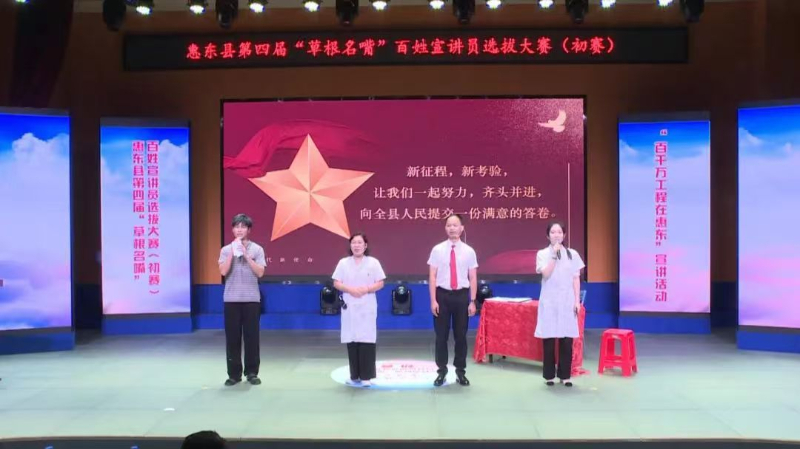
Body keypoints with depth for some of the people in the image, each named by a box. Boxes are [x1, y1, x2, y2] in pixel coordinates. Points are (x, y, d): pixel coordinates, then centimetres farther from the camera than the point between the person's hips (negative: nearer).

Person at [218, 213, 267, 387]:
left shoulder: (257, 249, 3)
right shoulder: (226, 250, 6)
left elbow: (260, 272, -6)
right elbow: (223, 271, -7)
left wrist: (246, 255, -11)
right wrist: (233, 252, -10)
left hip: (251, 299, -1)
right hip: (231, 299, 1)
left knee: (251, 337, 2)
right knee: (232, 337, 3)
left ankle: (252, 373, 12)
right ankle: (234, 374, 11)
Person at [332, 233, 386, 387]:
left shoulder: (373, 262, 2)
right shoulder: (343, 263, 6)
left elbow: (380, 283, 0)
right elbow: (336, 283, 4)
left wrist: (366, 289, -16)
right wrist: (350, 289, -13)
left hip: (367, 307, -2)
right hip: (349, 306, 2)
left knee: (367, 341, -6)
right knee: (351, 341, 2)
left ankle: (366, 376, 0)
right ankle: (354, 375, 12)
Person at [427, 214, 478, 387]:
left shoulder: (469, 251, 1)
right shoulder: (437, 250, -1)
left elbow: (473, 278, 3)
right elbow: (432, 277, -2)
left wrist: (472, 301, -2)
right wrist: (433, 300, -8)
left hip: (461, 295, 1)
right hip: (442, 295, -1)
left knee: (461, 335, 10)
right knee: (441, 335, 6)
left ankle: (460, 372, 22)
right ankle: (441, 371, 18)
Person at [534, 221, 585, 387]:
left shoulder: (572, 254, 6)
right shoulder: (542, 254, 1)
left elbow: (576, 279, 7)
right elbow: (546, 274, -13)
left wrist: (577, 301, 1)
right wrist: (554, 254, -15)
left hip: (567, 302, 1)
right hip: (549, 302, -1)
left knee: (567, 339, 1)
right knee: (549, 339, 1)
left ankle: (565, 375, 11)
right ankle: (549, 375, 11)